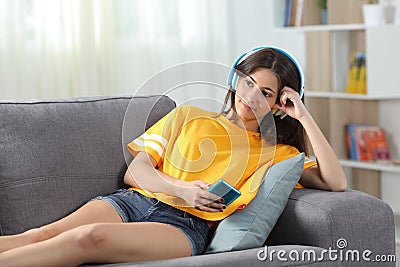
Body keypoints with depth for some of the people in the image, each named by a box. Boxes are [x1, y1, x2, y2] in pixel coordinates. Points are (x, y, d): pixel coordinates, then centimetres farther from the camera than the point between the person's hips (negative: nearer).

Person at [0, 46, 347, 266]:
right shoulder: (188, 117, 22)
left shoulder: (275, 152, 18)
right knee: (42, 235, -27)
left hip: (186, 224, -3)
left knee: (90, 237, -34)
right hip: (135, 199, 4)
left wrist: (304, 117, 3)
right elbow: (135, 171, 13)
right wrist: (181, 189, -8)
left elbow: (334, 182, 4)